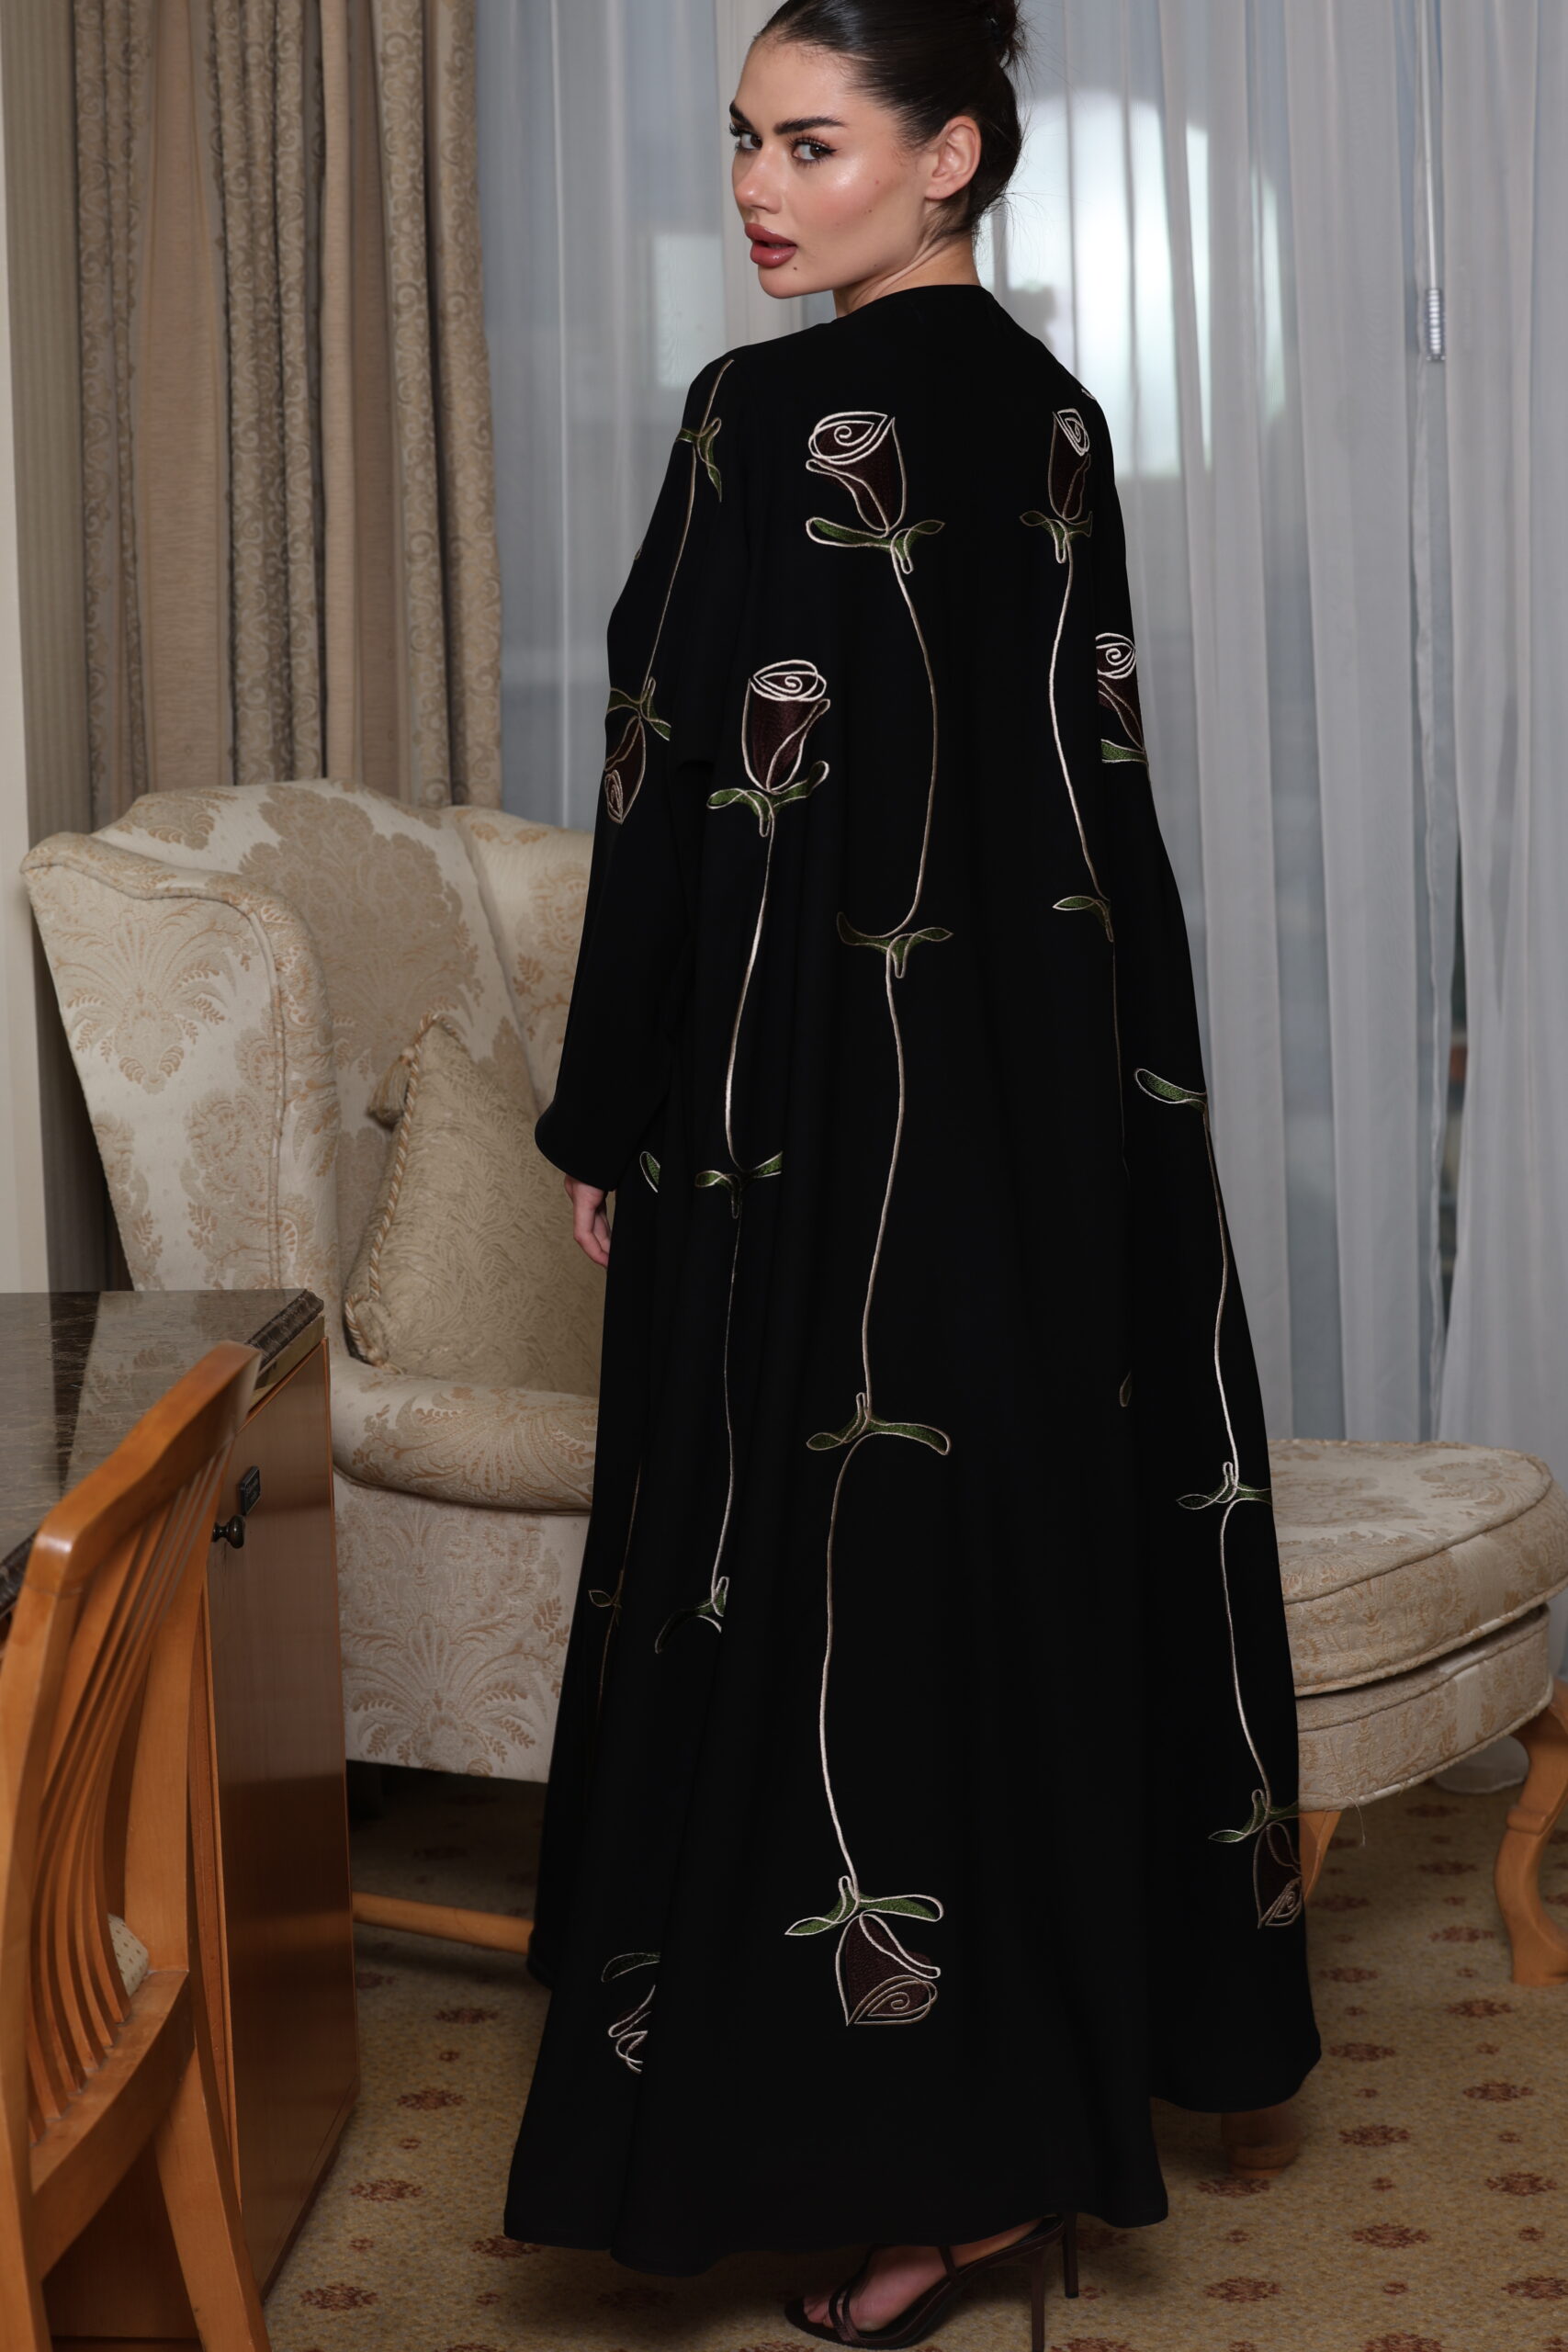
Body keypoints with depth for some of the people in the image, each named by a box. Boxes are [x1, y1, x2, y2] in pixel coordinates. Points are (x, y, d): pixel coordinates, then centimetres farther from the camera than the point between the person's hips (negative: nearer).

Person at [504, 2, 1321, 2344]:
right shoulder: (1054, 414, 8)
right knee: (1051, 1532, 14)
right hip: (1062, 1088, 8)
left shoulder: (775, 420, -15)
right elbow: (1090, 767, 12)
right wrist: (1083, 1078, 18)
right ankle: (1082, 2050, 28)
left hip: (831, 1101, -8)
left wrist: (609, 1126, -6)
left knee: (853, 1579, 0)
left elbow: (691, 803, -15)